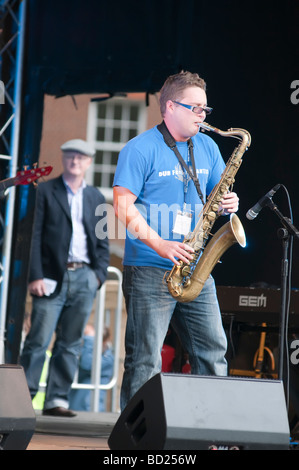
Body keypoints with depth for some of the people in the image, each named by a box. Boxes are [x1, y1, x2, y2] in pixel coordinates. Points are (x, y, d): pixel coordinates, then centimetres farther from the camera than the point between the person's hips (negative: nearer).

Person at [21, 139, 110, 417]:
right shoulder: (45, 191, 4)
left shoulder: (96, 198, 17)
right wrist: (35, 276, -10)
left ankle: (57, 400, 6)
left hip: (84, 278, 4)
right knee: (39, 340, -8)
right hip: (52, 278, -4)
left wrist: (99, 274, 4)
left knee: (70, 344, 3)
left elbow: (102, 241, 19)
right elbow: (34, 237, -1)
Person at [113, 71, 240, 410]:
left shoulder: (207, 148, 14)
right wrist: (160, 244, -21)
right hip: (149, 271, -6)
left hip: (195, 271, 6)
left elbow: (217, 194, 22)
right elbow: (123, 204, -12)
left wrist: (227, 204, -3)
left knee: (213, 350, 3)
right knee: (145, 357, -5)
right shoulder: (141, 149, -6)